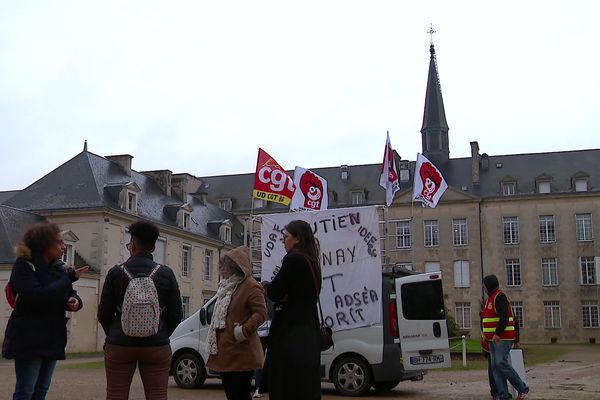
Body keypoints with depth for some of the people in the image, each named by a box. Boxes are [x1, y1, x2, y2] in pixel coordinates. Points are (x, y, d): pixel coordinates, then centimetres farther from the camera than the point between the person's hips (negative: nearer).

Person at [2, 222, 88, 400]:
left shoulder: (58, 267, 11)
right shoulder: (24, 265, -9)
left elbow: (69, 295, 14)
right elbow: (36, 296, -24)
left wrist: (75, 301, -11)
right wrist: (69, 278, -18)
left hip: (52, 337, 7)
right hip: (29, 339, -7)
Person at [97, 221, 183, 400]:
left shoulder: (116, 273, -4)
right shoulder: (166, 274, -2)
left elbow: (104, 314, 0)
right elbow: (176, 315, 1)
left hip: (119, 345, 0)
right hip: (157, 347, 1)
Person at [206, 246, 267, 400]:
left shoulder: (250, 286, -13)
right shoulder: (227, 286, 18)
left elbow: (261, 313, -20)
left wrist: (243, 331, -25)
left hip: (240, 354, -10)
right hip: (225, 352, 10)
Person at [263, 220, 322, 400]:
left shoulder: (293, 259, -14)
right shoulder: (311, 262, 14)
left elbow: (274, 292, -15)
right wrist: (284, 295, -1)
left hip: (291, 332, -9)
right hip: (308, 330, 9)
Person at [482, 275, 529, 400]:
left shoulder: (499, 296, -11)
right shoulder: (491, 297, 20)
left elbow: (504, 317, -22)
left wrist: (497, 333, -28)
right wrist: (487, 334, 24)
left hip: (503, 338, -10)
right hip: (493, 339, 10)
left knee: (501, 363, -18)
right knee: (495, 366, 1)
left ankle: (522, 388, -4)